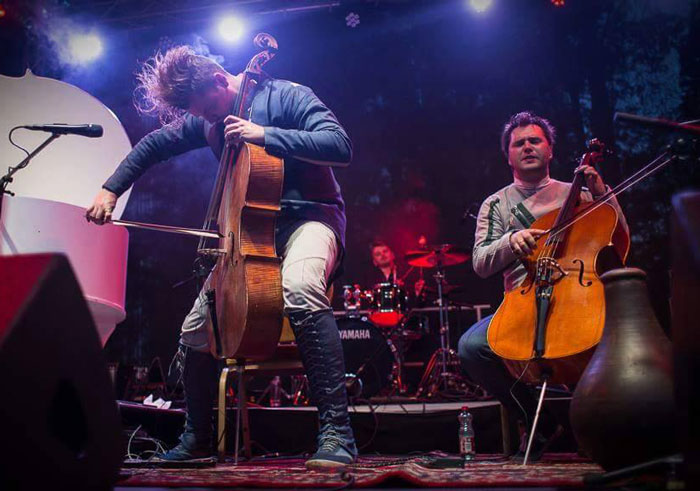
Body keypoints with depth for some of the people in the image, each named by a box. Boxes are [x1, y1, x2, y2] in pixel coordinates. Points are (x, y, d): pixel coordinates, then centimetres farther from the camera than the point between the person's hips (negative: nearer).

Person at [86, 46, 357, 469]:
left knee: (300, 285, -41)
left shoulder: (286, 96, -9)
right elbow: (155, 144, 23)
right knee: (194, 329, 2)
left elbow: (341, 146, -21)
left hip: (309, 217, -7)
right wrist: (111, 189, 13)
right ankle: (197, 439, 24)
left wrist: (265, 134, -25)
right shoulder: (205, 122, 10)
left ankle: (337, 430, -36)